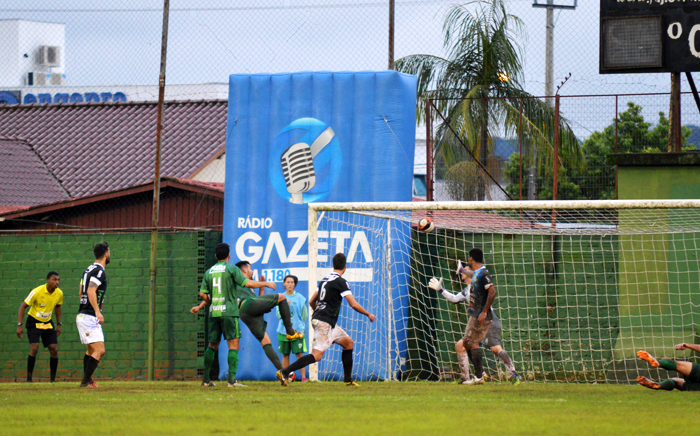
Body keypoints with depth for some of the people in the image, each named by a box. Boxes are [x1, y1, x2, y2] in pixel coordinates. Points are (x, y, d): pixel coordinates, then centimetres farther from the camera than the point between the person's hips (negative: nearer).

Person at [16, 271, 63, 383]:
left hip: (48, 323, 5)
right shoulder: (37, 292, -22)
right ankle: (29, 378, -12)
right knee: (34, 347, -21)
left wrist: (59, 324, 12)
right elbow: (23, 306, -14)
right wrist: (19, 325, -18)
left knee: (54, 349, -7)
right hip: (34, 322, -5)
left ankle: (53, 379, 4)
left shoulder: (59, 293, -7)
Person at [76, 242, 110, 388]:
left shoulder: (89, 270, 17)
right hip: (90, 317, -10)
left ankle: (87, 380, 28)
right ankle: (86, 382, -18)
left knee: (91, 350, 21)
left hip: (82, 315, 10)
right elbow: (91, 291, -25)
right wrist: (97, 311, -33)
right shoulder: (99, 271, -12)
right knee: (99, 350, -15)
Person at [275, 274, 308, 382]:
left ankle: (303, 377, -7)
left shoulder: (300, 298, 2)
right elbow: (278, 315, 1)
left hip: (297, 330, -2)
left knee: (299, 354, -8)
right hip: (283, 331, 2)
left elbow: (304, 316, 6)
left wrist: (301, 328, -2)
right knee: (285, 355, 5)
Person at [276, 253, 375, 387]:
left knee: (348, 342, 17)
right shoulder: (340, 282, -11)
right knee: (317, 355, -14)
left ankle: (348, 380, 17)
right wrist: (368, 314, 1)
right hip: (325, 323, -10)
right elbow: (354, 304, -14)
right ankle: (284, 372, -20)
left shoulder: (325, 280, 14)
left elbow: (311, 301, 21)